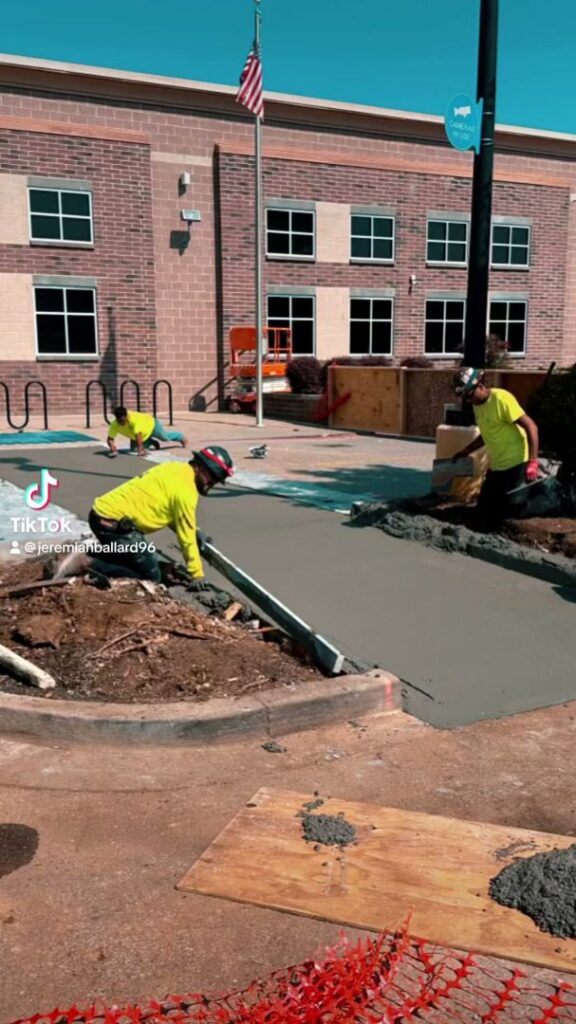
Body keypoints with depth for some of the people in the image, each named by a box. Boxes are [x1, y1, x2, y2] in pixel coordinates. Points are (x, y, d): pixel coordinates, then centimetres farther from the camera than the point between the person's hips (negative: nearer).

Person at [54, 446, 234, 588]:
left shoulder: (175, 469, 14)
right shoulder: (185, 490, -14)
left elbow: (171, 514, 25)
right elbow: (186, 537, -11)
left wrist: (196, 532, 17)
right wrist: (197, 575, -4)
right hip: (114, 523, -10)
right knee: (151, 577, -5)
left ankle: (91, 553, 11)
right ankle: (86, 564, -13)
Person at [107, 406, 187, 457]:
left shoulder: (134, 419, -49)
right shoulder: (115, 425, -33)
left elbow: (138, 435, -56)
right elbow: (110, 439, -31)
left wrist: (140, 450, -64)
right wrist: (113, 448, -52)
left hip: (151, 424, -5)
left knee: (165, 437, 19)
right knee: (134, 448, 9)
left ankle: (181, 437, 53)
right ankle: (152, 442, 36)